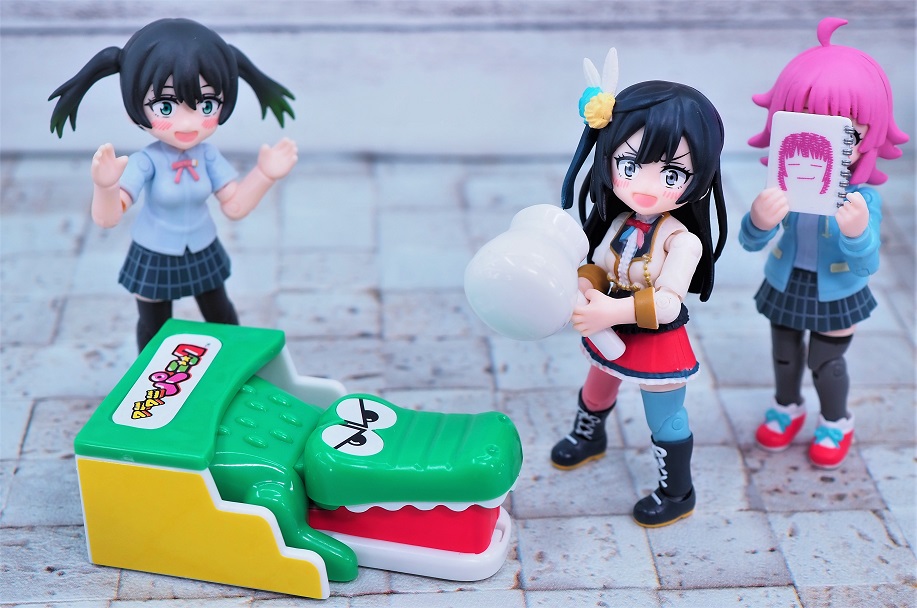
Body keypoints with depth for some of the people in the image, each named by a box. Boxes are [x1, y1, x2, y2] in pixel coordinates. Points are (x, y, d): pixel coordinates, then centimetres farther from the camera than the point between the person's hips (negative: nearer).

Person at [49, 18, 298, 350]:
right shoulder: (146, 161, -28)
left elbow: (235, 205, -9)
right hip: (154, 257, -3)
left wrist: (265, 174, -20)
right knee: (154, 326, 17)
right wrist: (105, 185, -54)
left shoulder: (208, 156, -17)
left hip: (203, 252, 4)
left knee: (220, 315, 23)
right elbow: (107, 218, -32)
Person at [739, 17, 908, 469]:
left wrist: (856, 234, -53)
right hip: (786, 288, 2)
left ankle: (836, 423, 44)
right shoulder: (785, 188, -24)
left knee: (826, 362, 16)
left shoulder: (863, 199, -28)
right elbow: (749, 243, -23)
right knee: (784, 355, 23)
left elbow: (867, 265, -30)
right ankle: (787, 407, 52)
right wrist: (759, 220, -48)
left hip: (836, 297, -2)